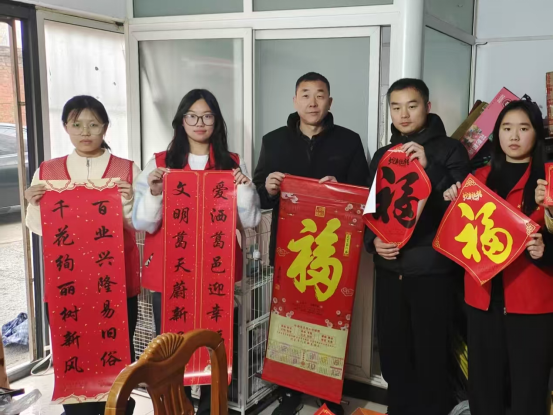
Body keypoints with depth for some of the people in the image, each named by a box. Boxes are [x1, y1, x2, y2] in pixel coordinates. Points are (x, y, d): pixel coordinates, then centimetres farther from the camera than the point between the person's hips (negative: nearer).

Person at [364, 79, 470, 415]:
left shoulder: (449, 149, 1)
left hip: (434, 269, -4)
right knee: (392, 350, 10)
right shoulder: (383, 155, 15)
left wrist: (429, 167, -20)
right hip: (390, 269, 4)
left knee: (430, 353, 1)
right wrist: (373, 241, -2)